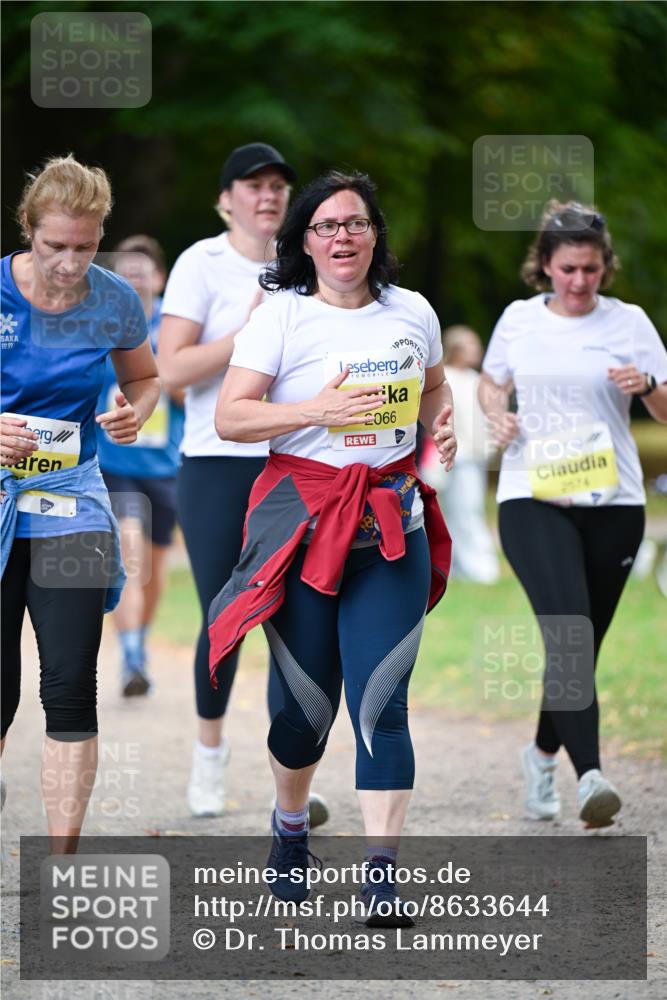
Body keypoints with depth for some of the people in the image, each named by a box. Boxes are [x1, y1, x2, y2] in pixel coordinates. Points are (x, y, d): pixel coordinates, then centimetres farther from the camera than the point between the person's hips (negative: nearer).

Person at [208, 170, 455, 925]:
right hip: (305, 517, -2)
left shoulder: (413, 313, 8)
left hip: (392, 522, 2)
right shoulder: (280, 317, -4)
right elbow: (229, 416, -9)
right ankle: (290, 827, 36)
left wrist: (443, 425, 4)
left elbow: (434, 387, 26)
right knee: (306, 693, 7)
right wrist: (319, 410, -21)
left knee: (381, 696, -7)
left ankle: (383, 875, -9)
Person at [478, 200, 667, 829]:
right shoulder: (518, 319, 6)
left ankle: (544, 753, 36)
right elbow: (491, 381, 23)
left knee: (581, 649, 9)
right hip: (531, 500, -1)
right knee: (568, 632, -20)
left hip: (612, 504, 1)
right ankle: (589, 777, -30)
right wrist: (497, 413, 1)